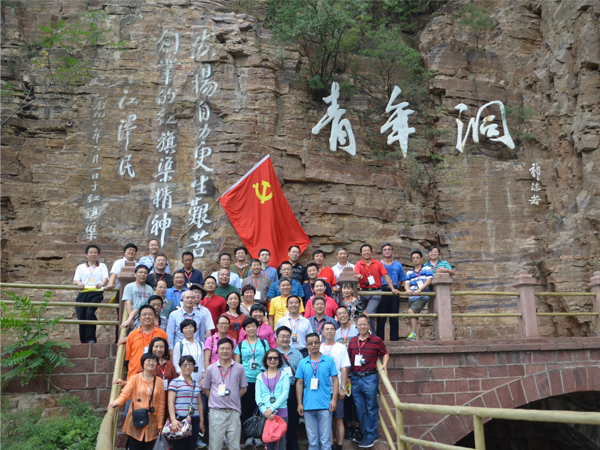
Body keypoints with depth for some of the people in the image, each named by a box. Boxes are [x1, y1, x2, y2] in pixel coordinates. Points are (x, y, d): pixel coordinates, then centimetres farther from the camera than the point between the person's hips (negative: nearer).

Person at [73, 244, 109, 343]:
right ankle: (83, 342, 6)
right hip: (83, 293, 2)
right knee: (81, 318, -3)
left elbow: (105, 277, 1)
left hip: (96, 293, -2)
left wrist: (101, 284, -23)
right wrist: (79, 283, -18)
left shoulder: (102, 266, 19)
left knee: (90, 312, -25)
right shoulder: (81, 267, 22)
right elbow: (76, 279, 7)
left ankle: (91, 339, -21)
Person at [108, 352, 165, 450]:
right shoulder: (135, 378, 2)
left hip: (151, 425, 2)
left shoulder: (159, 381, 8)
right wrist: (117, 402, -27)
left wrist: (160, 424, 7)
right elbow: (125, 394, -6)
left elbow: (161, 404, 9)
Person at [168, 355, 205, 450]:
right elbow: (171, 402, -8)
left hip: (194, 420, 5)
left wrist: (201, 421, 15)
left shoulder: (197, 384, 15)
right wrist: (173, 420, -19)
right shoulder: (175, 382, -1)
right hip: (180, 420, -5)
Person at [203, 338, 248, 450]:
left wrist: (233, 399, 0)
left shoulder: (239, 368, 3)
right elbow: (205, 388, 11)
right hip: (216, 411, 0)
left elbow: (244, 388, 11)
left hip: (234, 411, 0)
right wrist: (216, 399, 0)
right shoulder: (211, 369, 4)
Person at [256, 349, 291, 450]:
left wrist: (272, 408, -13)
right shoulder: (260, 377, 10)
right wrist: (264, 411, -13)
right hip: (265, 414, 2)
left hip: (281, 413, -1)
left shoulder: (284, 375, 6)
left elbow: (285, 394, -4)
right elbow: (257, 396, 2)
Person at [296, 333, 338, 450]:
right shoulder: (302, 363, 5)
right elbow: (299, 383, 9)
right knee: (312, 440, 10)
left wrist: (334, 399, -4)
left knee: (325, 439, 2)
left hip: (325, 405, -2)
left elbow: (335, 380, 3)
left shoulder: (329, 360, 1)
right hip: (308, 406, 2)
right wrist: (299, 404, 5)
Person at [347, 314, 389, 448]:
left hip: (370, 378, -4)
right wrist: (348, 374, 8)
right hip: (355, 378, 4)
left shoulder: (376, 340, -2)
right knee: (360, 409, 9)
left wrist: (384, 364, -8)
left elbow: (385, 353, 10)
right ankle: (365, 434, 20)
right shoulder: (352, 341, 8)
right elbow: (348, 358, 16)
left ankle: (372, 435, 13)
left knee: (371, 408, 3)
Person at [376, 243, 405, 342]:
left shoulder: (398, 265, 17)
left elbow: (401, 280, 18)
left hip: (394, 293, 2)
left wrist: (395, 288, 7)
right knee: (381, 318, -4)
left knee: (394, 318, 2)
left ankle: (394, 340, 7)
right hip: (382, 292, -2)